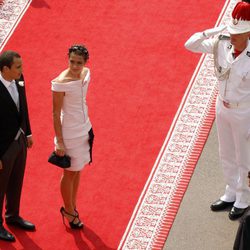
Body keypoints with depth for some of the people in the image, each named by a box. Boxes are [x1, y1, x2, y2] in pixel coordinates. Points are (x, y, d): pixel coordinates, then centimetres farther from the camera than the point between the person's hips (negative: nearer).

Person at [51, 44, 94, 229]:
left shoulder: (85, 73, -4)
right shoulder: (61, 82, -25)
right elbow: (56, 113, -19)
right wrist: (59, 142, -17)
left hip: (84, 128, 7)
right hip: (70, 132, -7)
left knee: (78, 170, 19)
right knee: (70, 173, 9)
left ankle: (72, 206, 36)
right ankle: (69, 211, 28)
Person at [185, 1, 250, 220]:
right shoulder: (221, 44, -14)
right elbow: (190, 45, -8)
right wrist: (214, 31, -21)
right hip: (222, 108, 6)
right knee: (226, 156, 23)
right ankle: (230, 195, 44)